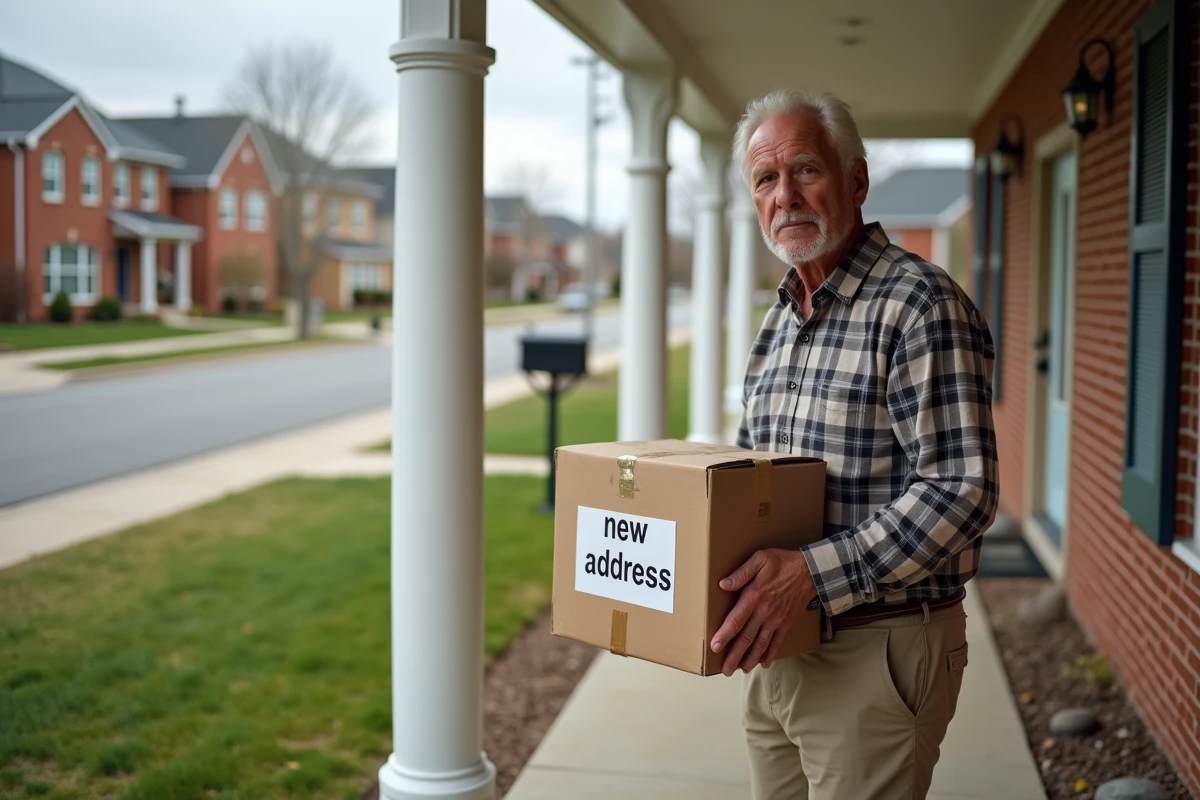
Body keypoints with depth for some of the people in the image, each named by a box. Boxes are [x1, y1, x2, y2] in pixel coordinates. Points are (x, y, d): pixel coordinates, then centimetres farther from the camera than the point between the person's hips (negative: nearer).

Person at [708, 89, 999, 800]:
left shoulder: (921, 306, -15)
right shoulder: (782, 318, 13)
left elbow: (962, 491, -23)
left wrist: (813, 573, -28)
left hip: (877, 653, -8)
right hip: (780, 646, 8)